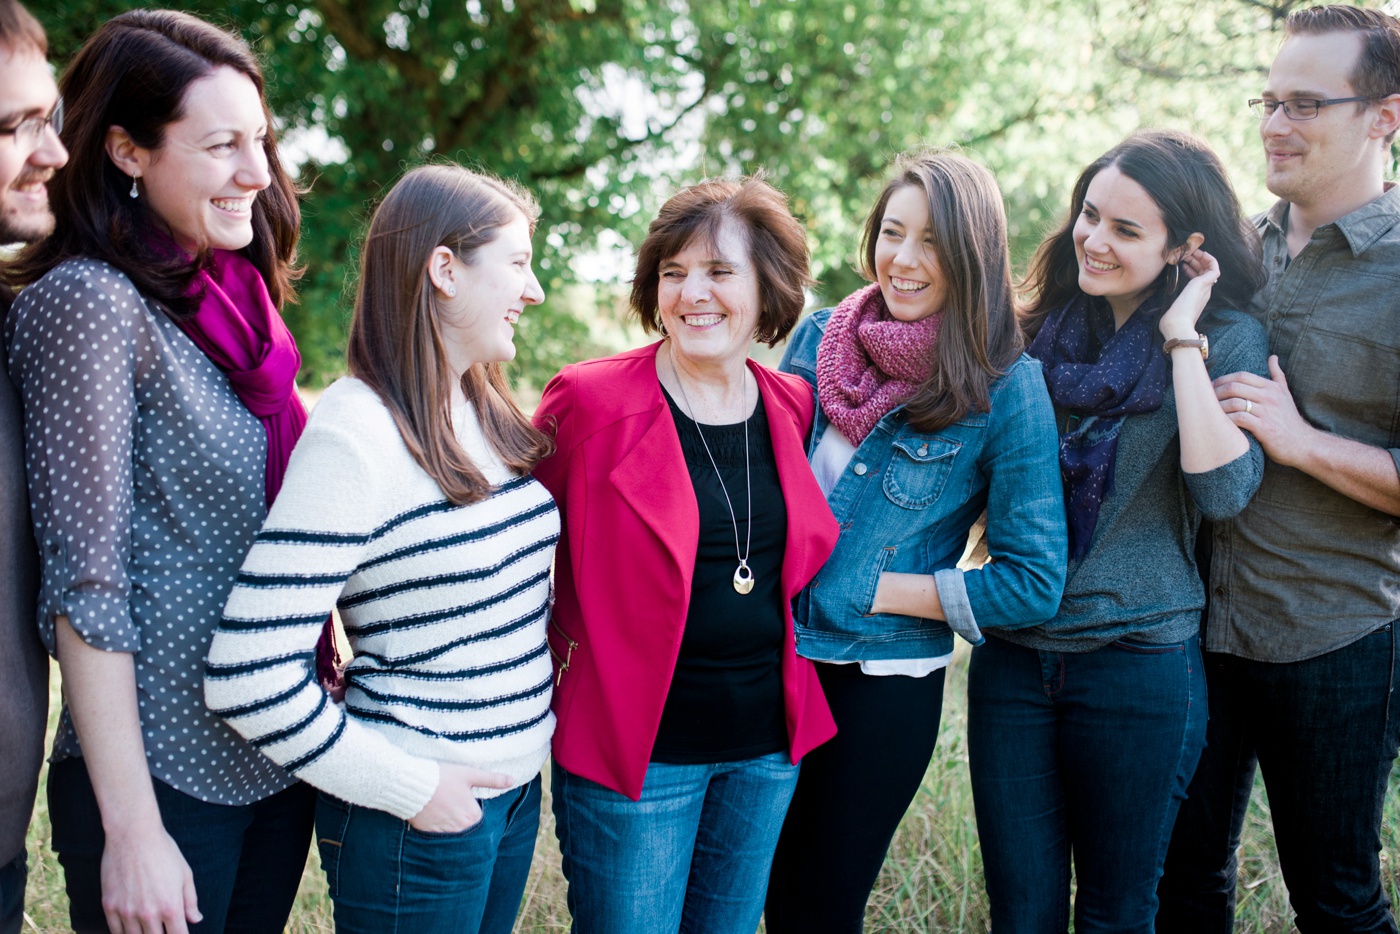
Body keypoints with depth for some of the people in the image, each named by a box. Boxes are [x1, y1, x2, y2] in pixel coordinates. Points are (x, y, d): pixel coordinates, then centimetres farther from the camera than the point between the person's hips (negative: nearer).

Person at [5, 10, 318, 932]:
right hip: (167, 777, -7)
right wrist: (132, 833, -19)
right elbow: (84, 587, -18)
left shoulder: (233, 304, 8)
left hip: (281, 762, 7)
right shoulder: (89, 302, -14)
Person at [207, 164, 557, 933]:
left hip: (517, 784, 8)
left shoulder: (489, 415, 5)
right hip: (416, 817, -7)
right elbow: (249, 678, -25)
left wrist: (537, 713, 7)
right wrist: (409, 790, -18)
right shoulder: (354, 436, -20)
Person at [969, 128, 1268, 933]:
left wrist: (1181, 340, -18)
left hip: (1139, 662, -3)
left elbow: (1222, 491, -22)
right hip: (1014, 652, 3)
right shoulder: (1048, 326, 6)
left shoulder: (1228, 338, -5)